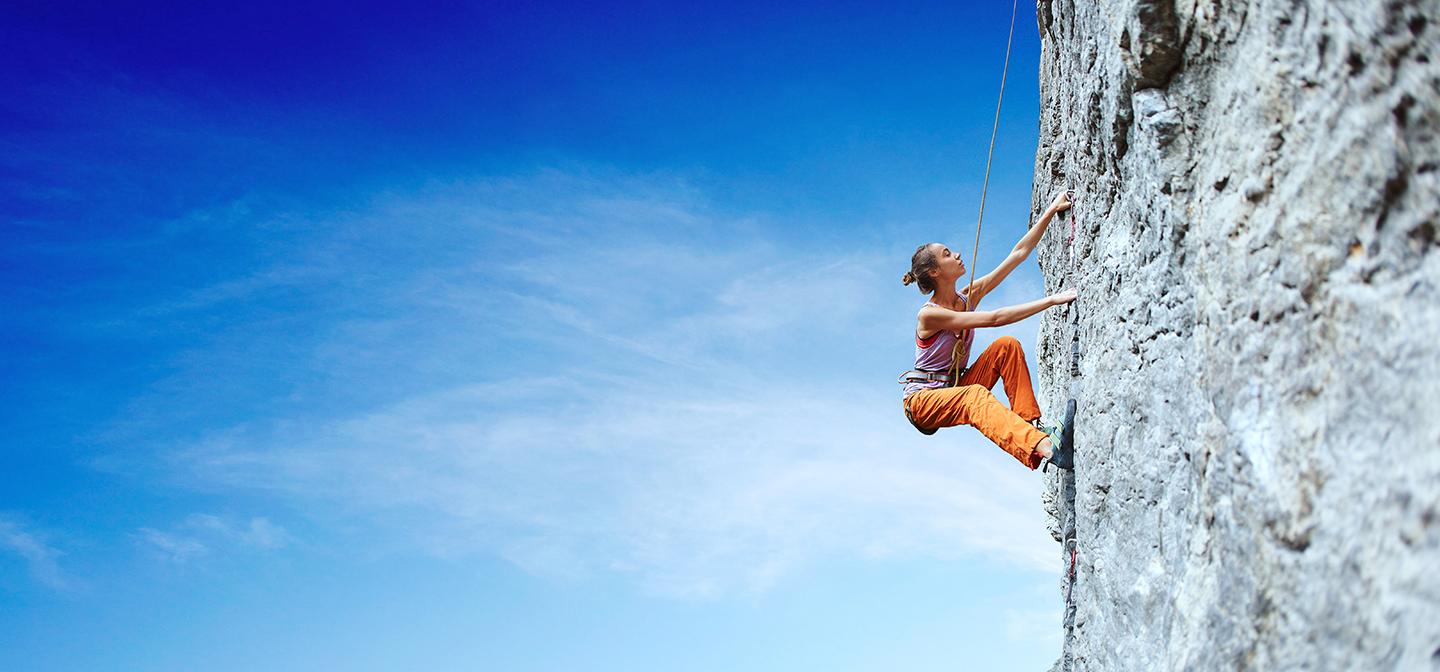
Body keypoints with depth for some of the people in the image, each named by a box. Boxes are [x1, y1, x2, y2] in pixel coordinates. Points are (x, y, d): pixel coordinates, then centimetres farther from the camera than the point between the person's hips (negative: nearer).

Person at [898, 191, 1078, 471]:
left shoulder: (969, 297, 3)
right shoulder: (929, 315, -20)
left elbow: (1018, 253, 2)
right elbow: (994, 318, -28)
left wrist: (1050, 212, -2)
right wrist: (1051, 300, -30)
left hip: (955, 388, 8)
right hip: (922, 399, -8)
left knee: (1007, 345, -11)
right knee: (975, 395, -40)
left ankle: (1030, 422, -19)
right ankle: (1045, 448, -65)